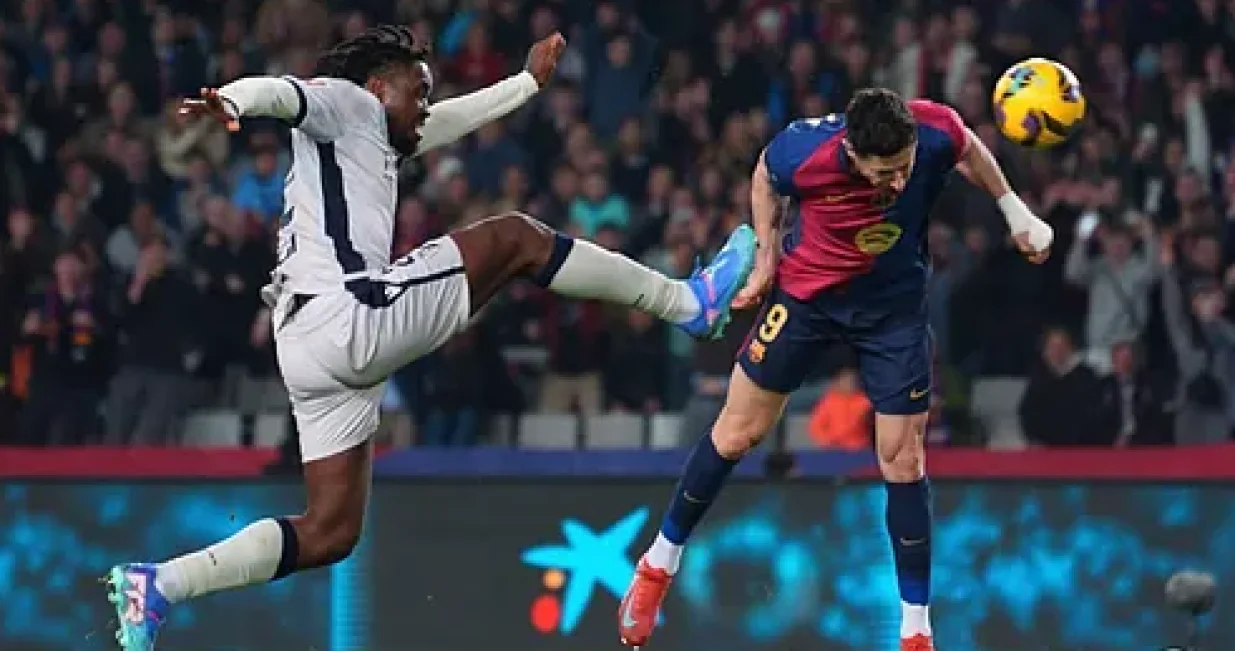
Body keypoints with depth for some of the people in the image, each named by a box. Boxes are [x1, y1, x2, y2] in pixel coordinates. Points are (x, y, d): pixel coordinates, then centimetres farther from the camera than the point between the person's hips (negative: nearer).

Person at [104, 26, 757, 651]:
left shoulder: (378, 140, 33)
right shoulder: (346, 102, 5)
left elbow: (453, 118, 48)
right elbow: (280, 92, -16)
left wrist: (529, 80, 59)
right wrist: (231, 100, -38)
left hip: (307, 352, 10)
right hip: (353, 314, -10)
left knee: (330, 531, 7)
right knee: (514, 237, 0)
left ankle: (156, 585, -1)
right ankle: (688, 303, 8)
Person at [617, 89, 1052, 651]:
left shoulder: (937, 133, -31)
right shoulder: (803, 152, -35)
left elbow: (970, 150, -3)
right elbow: (765, 177, -8)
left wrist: (1016, 213, 1)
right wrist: (767, 258, -6)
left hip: (895, 305, 1)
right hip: (806, 293, -1)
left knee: (902, 462, 1)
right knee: (736, 433, 8)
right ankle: (658, 566, 29)